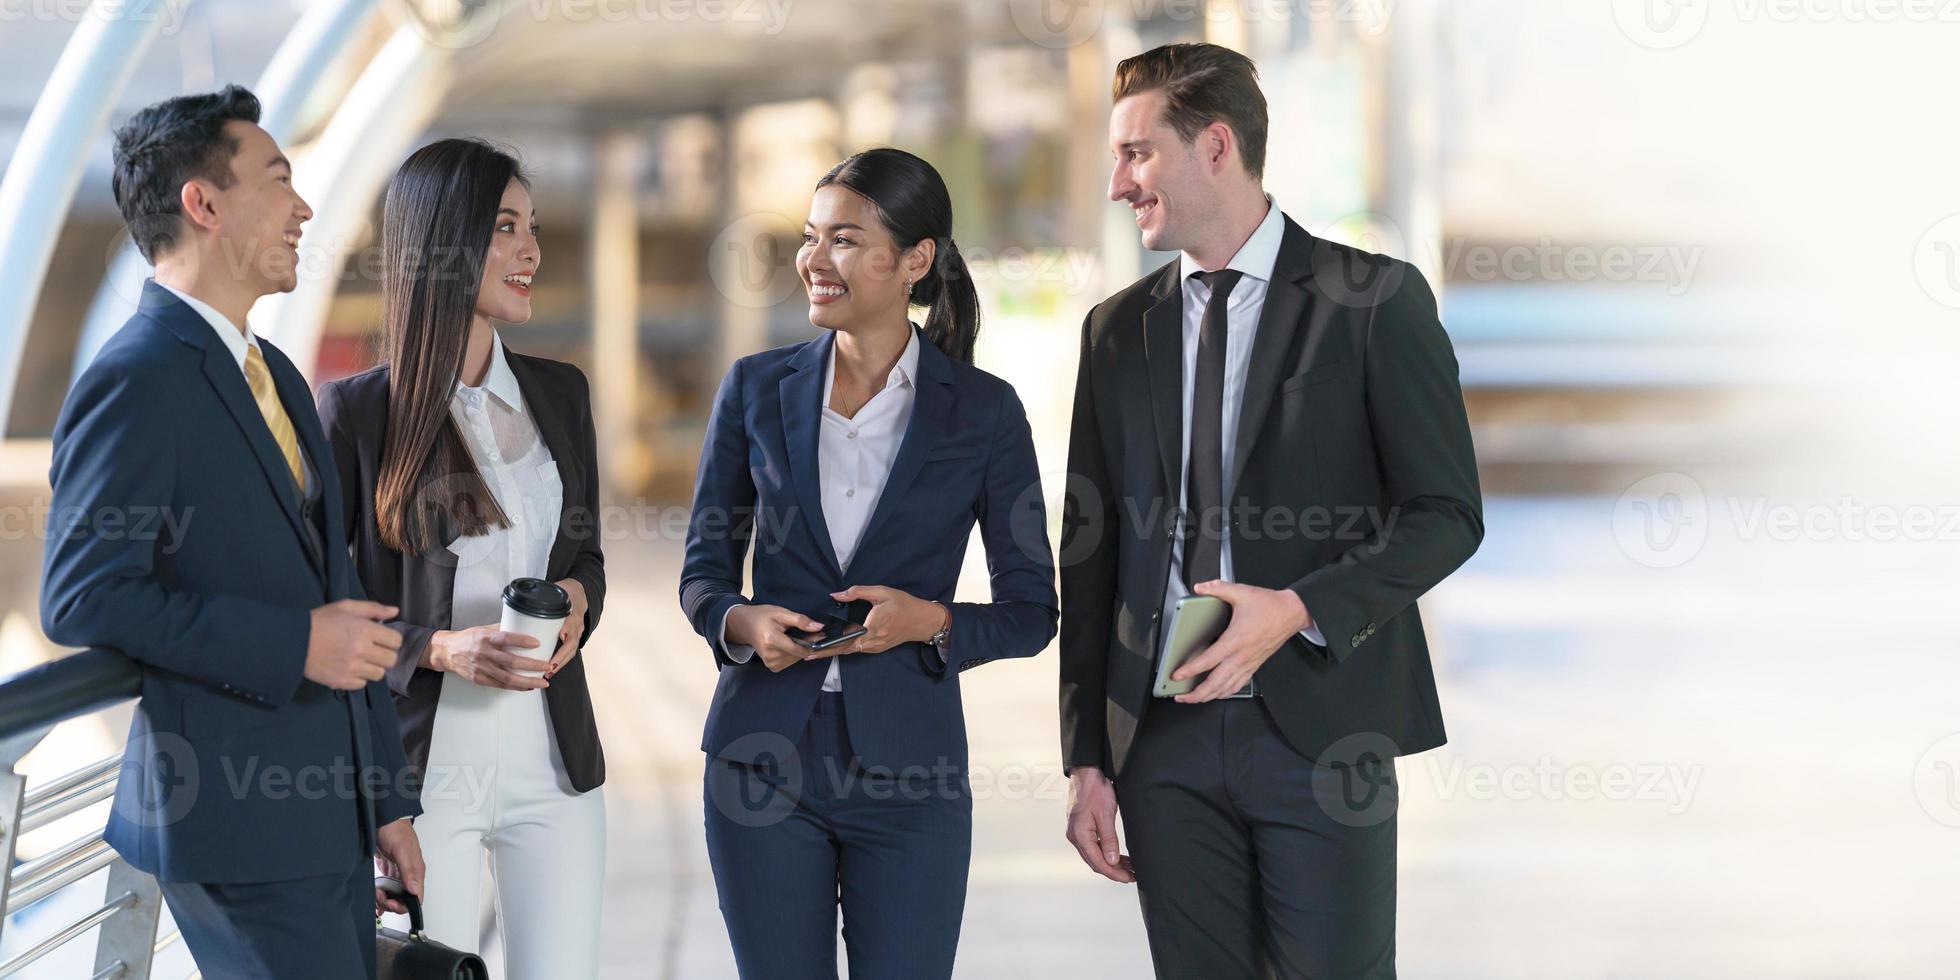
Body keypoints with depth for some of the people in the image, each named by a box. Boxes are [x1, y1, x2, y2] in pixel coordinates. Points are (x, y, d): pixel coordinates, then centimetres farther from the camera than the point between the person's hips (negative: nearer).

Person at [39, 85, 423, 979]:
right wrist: (294, 646, -22)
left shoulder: (273, 375, 17)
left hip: (325, 817, 9)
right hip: (237, 822, -9)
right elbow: (83, 597, -19)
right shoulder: (135, 380, -12)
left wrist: (387, 800, 18)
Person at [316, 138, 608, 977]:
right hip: (423, 768, -4)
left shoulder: (559, 394, 8)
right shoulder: (356, 412, -5)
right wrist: (440, 649, -17)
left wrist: (574, 599, -4)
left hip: (553, 762, 4)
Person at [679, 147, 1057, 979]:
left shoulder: (982, 410, -1)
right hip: (765, 754, 2)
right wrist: (742, 623, -11)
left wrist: (931, 621, -16)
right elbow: (704, 571, 10)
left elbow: (1030, 611, 2)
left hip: (907, 766, -2)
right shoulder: (757, 389, 4)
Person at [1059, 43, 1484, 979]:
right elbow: (1090, 551, 13)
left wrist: (1298, 611, -19)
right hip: (1165, 736, 4)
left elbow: (1446, 514, -4)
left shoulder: (1373, 302, -2)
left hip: (1319, 726, -4)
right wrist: (1087, 758, 7)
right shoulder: (1117, 331, 12)